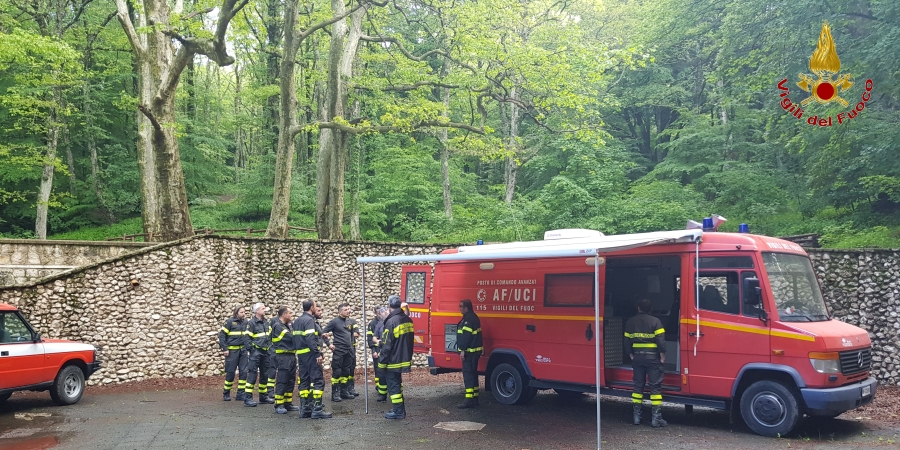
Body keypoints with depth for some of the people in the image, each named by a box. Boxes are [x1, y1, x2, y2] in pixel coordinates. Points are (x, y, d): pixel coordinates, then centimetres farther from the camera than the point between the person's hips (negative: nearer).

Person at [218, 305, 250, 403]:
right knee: (230, 372, 1)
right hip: (232, 350, -5)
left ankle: (240, 394, 9)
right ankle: (226, 394, 17)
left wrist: (248, 348, 8)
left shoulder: (245, 322, 8)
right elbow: (222, 335, -8)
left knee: (244, 371, 1)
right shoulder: (229, 321, -7)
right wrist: (224, 349, -12)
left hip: (243, 350, 5)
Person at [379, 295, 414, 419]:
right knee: (397, 383, 19)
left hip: (393, 361, -8)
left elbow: (387, 345, -18)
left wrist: (382, 361, -11)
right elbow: (410, 341, 13)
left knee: (393, 385, 0)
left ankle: (398, 411, 2)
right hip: (404, 359, 8)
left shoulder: (391, 321, -19)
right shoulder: (408, 320, 5)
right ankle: (400, 409, 26)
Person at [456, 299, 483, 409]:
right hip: (475, 350, 11)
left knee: (468, 375, -9)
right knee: (473, 374, 14)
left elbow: (466, 336, -23)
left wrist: (463, 350, -23)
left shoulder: (468, 319, -16)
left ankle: (469, 400, -10)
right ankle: (474, 398, 19)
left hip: (469, 351, -11)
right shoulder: (473, 317, 17)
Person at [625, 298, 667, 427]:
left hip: (637, 357, 4)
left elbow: (627, 340, 8)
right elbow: (660, 340, -12)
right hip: (652, 357, -4)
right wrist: (662, 356, -5)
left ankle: (637, 416, 13)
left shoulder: (630, 322, 4)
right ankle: (656, 418, -1)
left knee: (638, 386, 12)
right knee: (655, 387, 1)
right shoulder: (655, 321, -8)